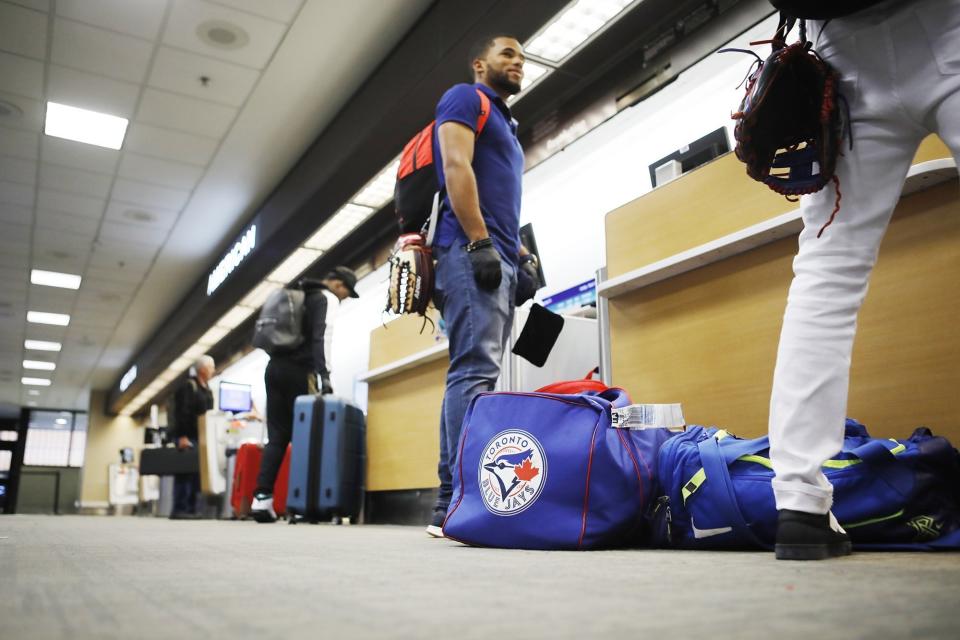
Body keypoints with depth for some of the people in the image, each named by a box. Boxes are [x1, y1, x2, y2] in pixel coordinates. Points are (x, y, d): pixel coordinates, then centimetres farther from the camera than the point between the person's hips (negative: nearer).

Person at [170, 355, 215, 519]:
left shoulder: (207, 390, 21)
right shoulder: (188, 386, -6)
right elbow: (182, 413, -15)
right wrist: (182, 436, -21)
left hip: (201, 438, 8)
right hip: (187, 438, -8)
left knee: (197, 475, 5)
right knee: (185, 473, -9)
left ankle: (191, 509, 8)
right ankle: (179, 509, -7)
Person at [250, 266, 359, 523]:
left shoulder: (299, 295, 28)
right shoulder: (327, 299, 1)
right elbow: (322, 336, -15)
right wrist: (324, 374, -22)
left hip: (275, 367, 8)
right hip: (298, 372, -7)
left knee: (277, 436, 4)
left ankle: (262, 497, -6)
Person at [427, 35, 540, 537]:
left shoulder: (505, 125, 33)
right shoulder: (464, 98, 7)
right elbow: (456, 166, -10)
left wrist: (522, 254, 16)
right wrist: (480, 242, -20)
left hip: (499, 259, 9)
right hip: (471, 251, -9)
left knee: (474, 373, 2)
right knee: (475, 371, -19)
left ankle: (451, 503, 3)